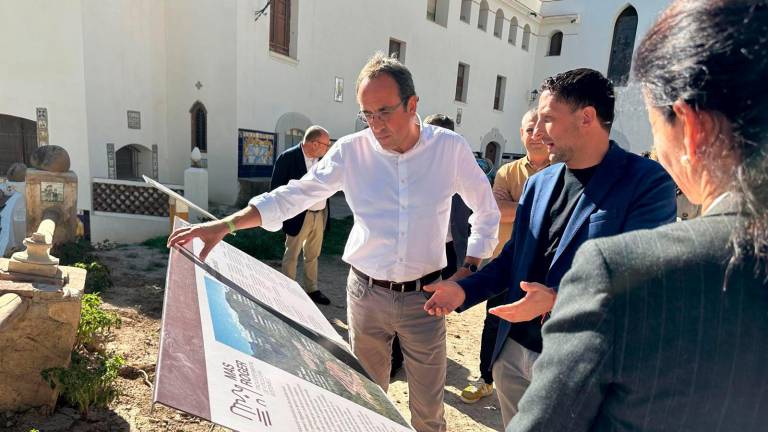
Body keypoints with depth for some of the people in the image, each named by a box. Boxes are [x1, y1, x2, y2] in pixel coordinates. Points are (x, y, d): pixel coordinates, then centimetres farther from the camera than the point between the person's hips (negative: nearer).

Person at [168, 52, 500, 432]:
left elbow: (486, 210, 6)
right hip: (366, 292, 1)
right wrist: (226, 225, -14)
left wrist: (469, 267, 0)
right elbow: (295, 195, -6)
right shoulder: (351, 151, -7)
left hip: (423, 297, 0)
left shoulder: (451, 148, -7)